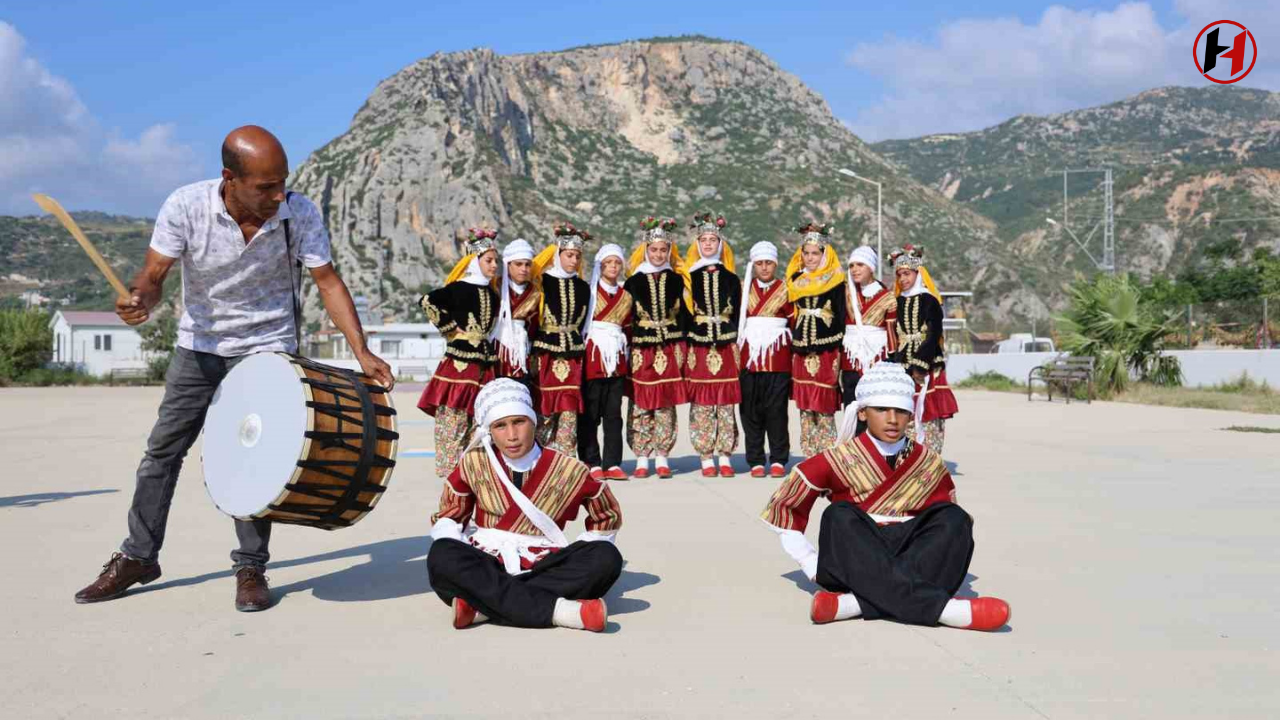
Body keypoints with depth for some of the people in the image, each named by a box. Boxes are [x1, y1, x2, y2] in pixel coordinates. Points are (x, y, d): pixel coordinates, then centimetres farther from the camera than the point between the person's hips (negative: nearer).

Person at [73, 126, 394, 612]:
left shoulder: (300, 215, -20)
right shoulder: (185, 206, -20)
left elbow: (328, 283, -14)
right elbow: (154, 275, -15)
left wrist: (362, 353, -22)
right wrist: (139, 300, -39)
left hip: (267, 350, -1)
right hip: (199, 347, 2)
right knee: (162, 450, 8)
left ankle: (251, 568, 8)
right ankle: (138, 557, 25)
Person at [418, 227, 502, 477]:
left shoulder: (491, 292, 14)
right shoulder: (459, 288, -9)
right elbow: (427, 301, -21)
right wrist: (450, 328, -13)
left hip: (484, 364, 7)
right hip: (459, 363, -7)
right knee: (454, 420, -5)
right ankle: (450, 471, 0)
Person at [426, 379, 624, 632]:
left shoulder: (568, 471, -1)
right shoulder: (474, 464, 1)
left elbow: (608, 516, 12)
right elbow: (447, 516, 11)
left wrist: (574, 564, 0)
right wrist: (458, 561, -9)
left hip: (543, 568, 1)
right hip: (485, 571, 0)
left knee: (606, 557, -26)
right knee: (442, 556, -32)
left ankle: (484, 605, -30)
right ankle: (558, 609, -39)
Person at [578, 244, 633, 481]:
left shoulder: (626, 297, 15)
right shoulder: (588, 292, 1)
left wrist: (625, 356, 12)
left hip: (616, 360, 4)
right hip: (592, 357, -4)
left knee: (614, 414, 5)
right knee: (590, 414, -2)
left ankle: (613, 464, 8)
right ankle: (592, 464, 3)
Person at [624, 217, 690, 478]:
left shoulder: (676, 280, 9)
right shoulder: (634, 280, 4)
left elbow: (683, 314, 10)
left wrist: (681, 349, 4)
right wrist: (627, 349, -1)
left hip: (670, 349, 1)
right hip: (641, 349, -1)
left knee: (666, 405, 2)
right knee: (640, 404, -2)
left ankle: (662, 458, 10)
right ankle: (641, 459, 7)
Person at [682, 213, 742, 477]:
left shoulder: (731, 278, 10)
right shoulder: (688, 278, 7)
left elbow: (738, 313, 10)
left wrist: (735, 344, 1)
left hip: (726, 347, 1)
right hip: (698, 348, -1)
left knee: (726, 403, 2)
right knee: (701, 403, -2)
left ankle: (724, 458, 9)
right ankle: (706, 459, 5)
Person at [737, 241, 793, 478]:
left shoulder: (786, 290, 6)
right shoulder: (744, 290, 11)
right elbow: (734, 321, 11)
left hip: (778, 359, -2)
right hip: (749, 358, 2)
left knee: (777, 410, -2)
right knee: (751, 410, 2)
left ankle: (778, 460, 7)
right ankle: (756, 461, 10)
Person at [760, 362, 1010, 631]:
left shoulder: (930, 465, 7)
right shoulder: (839, 460, -1)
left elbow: (953, 528, 13)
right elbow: (784, 507, 2)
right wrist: (814, 567, -5)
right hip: (853, 564, -2)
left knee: (955, 518, -21)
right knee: (840, 517, -30)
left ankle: (859, 603, -36)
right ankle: (939, 607, -43)